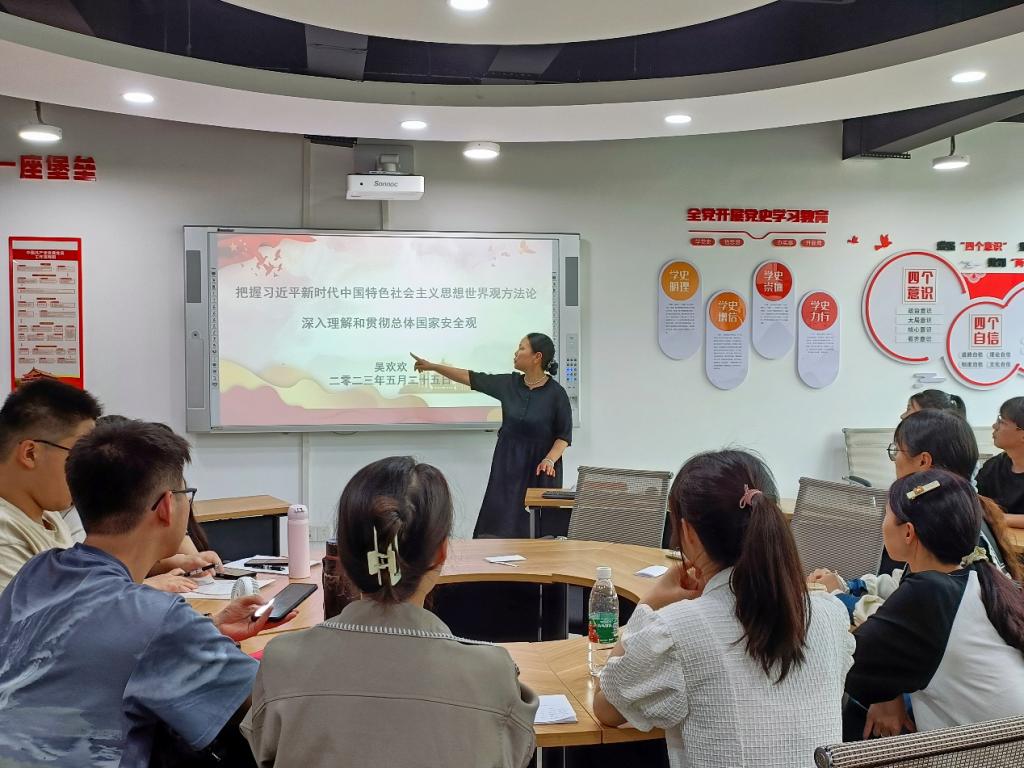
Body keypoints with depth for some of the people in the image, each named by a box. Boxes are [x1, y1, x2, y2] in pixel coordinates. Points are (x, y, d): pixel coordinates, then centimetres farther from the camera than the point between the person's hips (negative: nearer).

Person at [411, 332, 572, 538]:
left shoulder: (556, 393, -9)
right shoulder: (508, 383, 2)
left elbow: (564, 436, -5)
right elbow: (471, 378, 9)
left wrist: (550, 460, -22)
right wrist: (432, 366, 11)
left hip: (539, 467, -4)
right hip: (508, 463, 4)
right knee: (500, 522, -1)